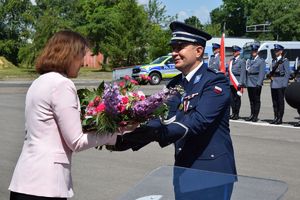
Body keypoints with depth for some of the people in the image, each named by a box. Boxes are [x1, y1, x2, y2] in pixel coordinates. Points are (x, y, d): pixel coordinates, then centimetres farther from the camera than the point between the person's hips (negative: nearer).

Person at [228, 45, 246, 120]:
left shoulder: (241, 61, -3)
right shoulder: (231, 60, 16)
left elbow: (243, 73, -8)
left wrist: (240, 83, -14)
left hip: (237, 83, -6)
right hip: (231, 82, 6)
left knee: (237, 98, -1)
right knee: (231, 98, 7)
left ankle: (237, 114, 6)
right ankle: (233, 113, 16)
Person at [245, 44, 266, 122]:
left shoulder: (261, 61, -1)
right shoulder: (248, 61, 16)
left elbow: (262, 73, -9)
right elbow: (246, 71, 14)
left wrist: (259, 83, -17)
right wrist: (245, 82, 7)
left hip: (256, 83, -5)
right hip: (249, 83, 5)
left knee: (256, 100, -1)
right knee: (251, 100, 11)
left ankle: (256, 116, 3)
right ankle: (252, 115, 18)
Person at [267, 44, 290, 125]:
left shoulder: (285, 60, -4)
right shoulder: (274, 61, 16)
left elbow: (287, 73, -7)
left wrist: (285, 84, -13)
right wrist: (270, 75, 2)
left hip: (281, 84, -7)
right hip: (273, 84, 7)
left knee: (280, 101, -2)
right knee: (274, 102, 9)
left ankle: (280, 119, 2)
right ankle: (276, 118, 16)